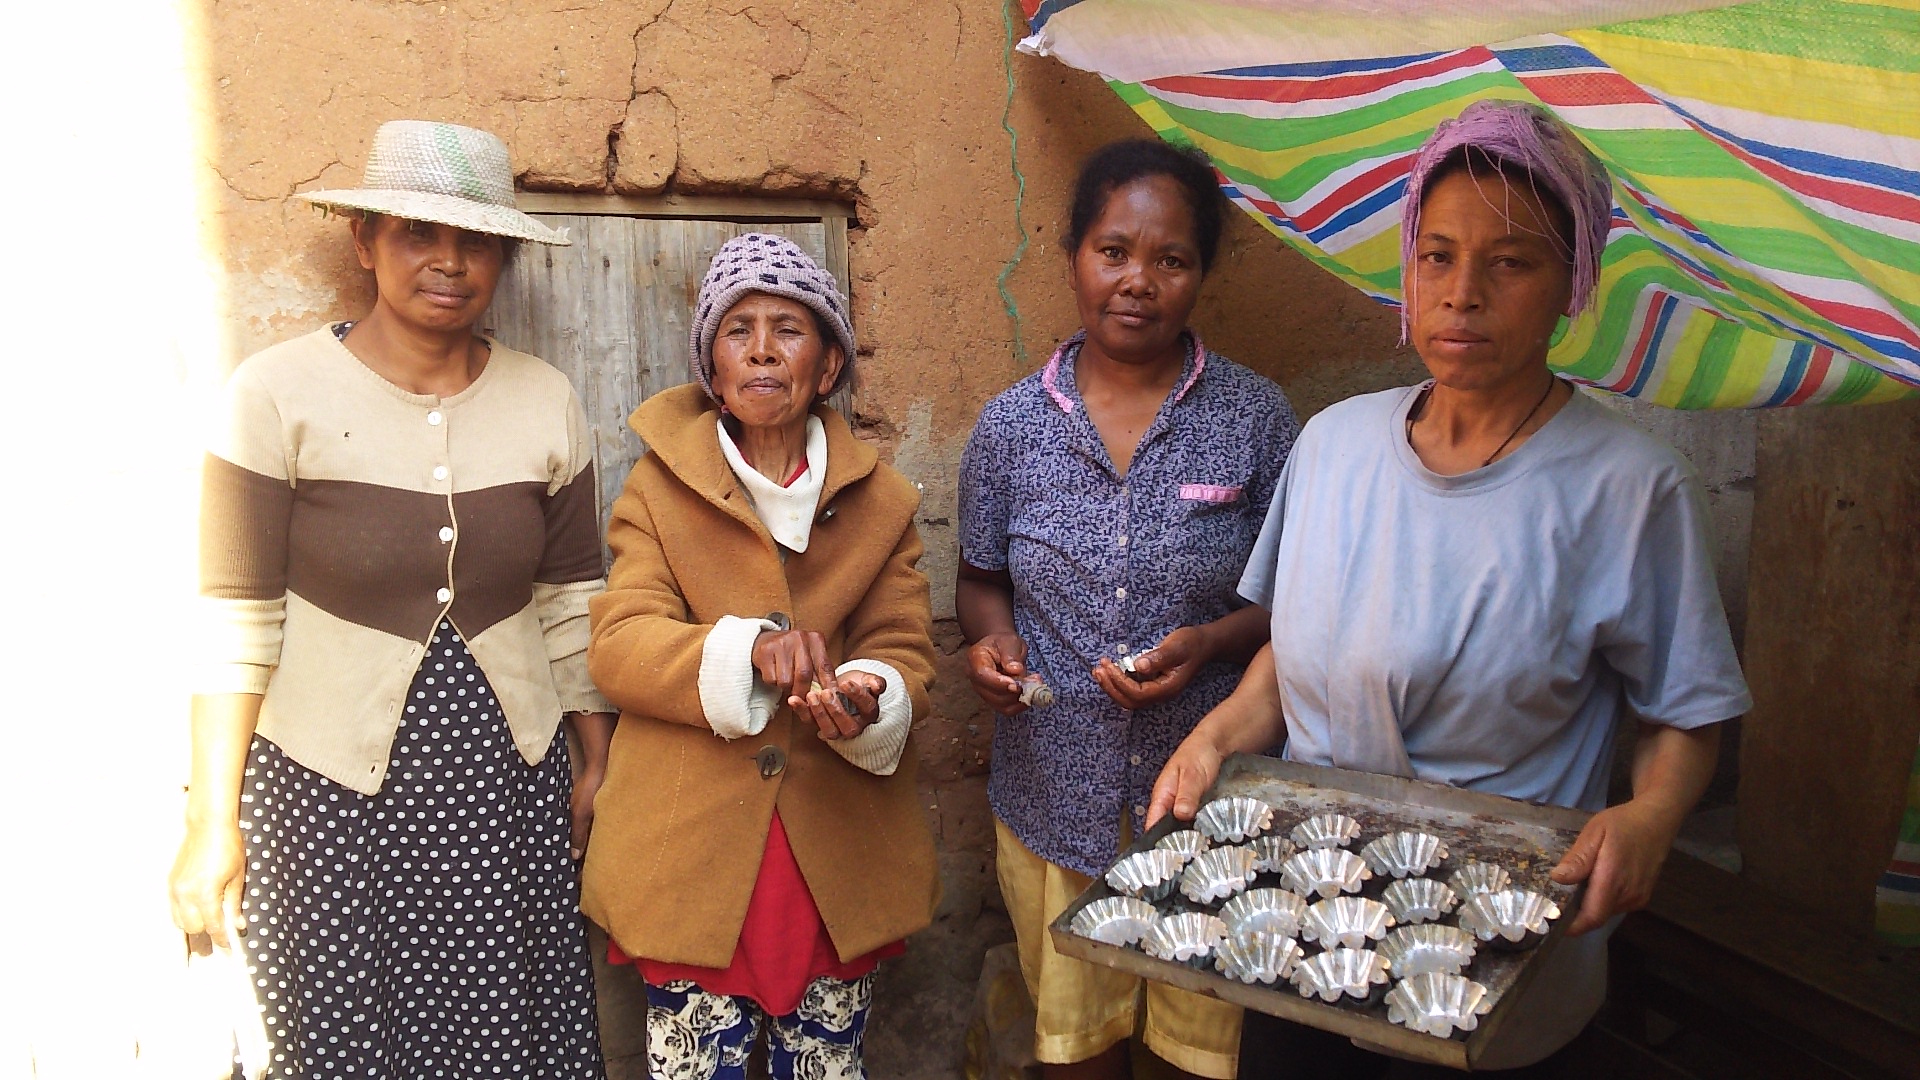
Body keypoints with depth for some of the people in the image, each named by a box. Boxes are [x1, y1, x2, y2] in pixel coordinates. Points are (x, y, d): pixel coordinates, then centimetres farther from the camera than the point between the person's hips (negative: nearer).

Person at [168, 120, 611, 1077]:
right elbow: (238, 623, -7)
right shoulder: (278, 392, -9)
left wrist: (600, 765, 9)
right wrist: (212, 821, -5)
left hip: (508, 783, 3)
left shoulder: (545, 400, 1)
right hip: (327, 793, -2)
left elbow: (572, 605, 6)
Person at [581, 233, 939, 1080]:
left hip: (838, 855, 2)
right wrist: (748, 647, -27)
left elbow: (905, 653, 2)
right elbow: (618, 645, -9)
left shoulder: (881, 501, 6)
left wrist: (868, 699, -22)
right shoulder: (659, 488, 1)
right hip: (696, 850, -2)